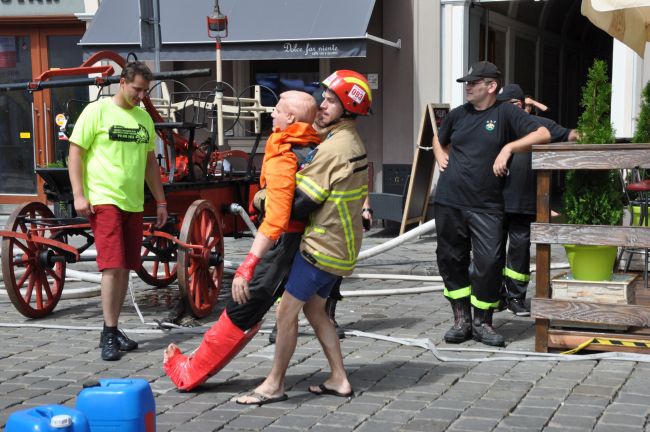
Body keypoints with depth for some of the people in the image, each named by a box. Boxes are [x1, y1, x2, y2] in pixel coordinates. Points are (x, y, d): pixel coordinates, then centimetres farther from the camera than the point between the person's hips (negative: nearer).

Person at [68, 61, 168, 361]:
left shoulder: (144, 118, 13)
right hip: (103, 199, -6)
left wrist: (161, 201, 17)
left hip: (133, 202, 6)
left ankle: (114, 330, 19)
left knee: (125, 268, 8)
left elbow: (150, 162, 20)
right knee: (113, 266, -13)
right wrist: (79, 194, -13)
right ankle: (108, 334, -6)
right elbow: (75, 152, -5)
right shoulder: (97, 111, -4)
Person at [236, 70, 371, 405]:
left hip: (324, 246, -10)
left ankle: (274, 384, 7)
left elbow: (303, 200, -19)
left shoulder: (335, 147, -20)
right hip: (341, 245, 10)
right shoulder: (352, 142, 12)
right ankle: (339, 379, 20)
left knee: (287, 310, -3)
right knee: (314, 309, 18)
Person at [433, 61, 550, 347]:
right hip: (449, 202, 4)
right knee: (450, 260, 7)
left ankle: (482, 321, 9)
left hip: (486, 206, -4)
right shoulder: (457, 114, 12)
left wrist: (509, 147, -17)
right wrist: (440, 157, 13)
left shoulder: (506, 114, -1)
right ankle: (461, 318, 19)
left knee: (488, 263, -7)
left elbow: (543, 134, -11)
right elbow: (439, 139, 33)